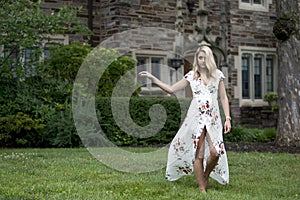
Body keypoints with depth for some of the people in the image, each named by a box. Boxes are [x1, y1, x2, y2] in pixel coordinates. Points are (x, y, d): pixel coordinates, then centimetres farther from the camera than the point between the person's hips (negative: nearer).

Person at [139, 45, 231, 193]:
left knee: (215, 152, -16)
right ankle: (202, 188, 7)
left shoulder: (217, 75, 7)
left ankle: (206, 176, 13)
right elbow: (171, 89, 10)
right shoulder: (191, 75, 7)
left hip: (213, 118, 0)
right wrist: (152, 78, 5)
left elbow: (223, 98, 9)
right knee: (198, 154, -3)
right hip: (196, 117, 0)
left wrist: (227, 118, 1)